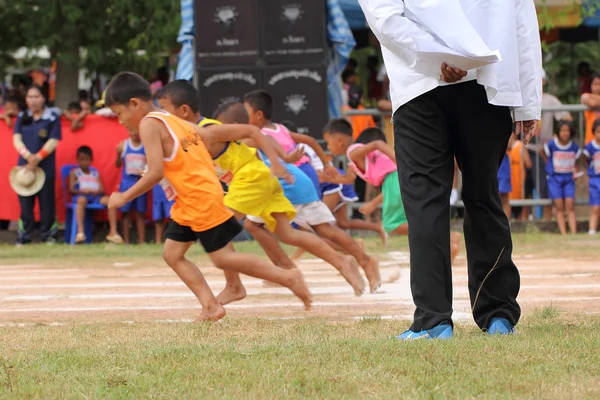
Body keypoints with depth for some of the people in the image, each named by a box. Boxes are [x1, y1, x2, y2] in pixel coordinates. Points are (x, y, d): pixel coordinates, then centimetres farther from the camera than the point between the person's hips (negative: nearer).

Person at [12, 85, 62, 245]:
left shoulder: (52, 119, 2)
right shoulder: (21, 118, 11)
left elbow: (53, 142, -6)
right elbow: (17, 139, 3)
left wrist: (38, 157, -17)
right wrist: (28, 156, -14)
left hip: (45, 168, -3)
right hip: (24, 166, 3)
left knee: (47, 202, -2)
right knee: (25, 203, 2)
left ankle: (48, 235, 6)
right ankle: (23, 236, 7)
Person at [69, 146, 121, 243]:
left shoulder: (95, 173, 23)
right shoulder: (74, 172, 14)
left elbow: (102, 190, 13)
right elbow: (71, 189, 0)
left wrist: (97, 192, -12)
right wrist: (83, 191, -18)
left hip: (95, 196, 4)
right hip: (81, 195, -4)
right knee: (82, 200, -41)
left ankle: (113, 232, -27)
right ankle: (80, 232, -51)